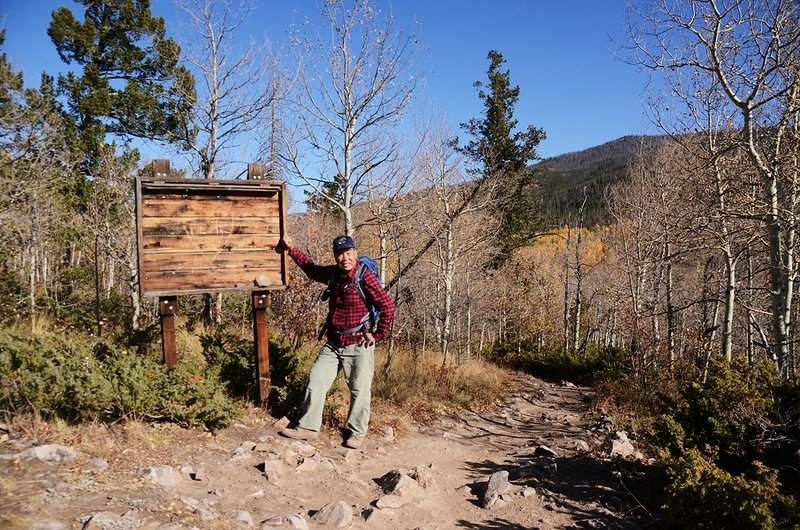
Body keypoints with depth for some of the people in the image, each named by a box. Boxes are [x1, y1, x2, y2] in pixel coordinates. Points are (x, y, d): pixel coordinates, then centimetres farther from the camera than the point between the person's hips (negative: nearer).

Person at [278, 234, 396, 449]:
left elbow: (388, 306, -18)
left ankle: (357, 432, 20)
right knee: (315, 382, 8)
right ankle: (308, 427, 21)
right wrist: (292, 249, 24)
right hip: (333, 344, 7)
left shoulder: (365, 276, -17)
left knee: (360, 390, 2)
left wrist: (378, 335, -12)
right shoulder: (333, 273, 4)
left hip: (358, 345, -6)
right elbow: (311, 269, 25)